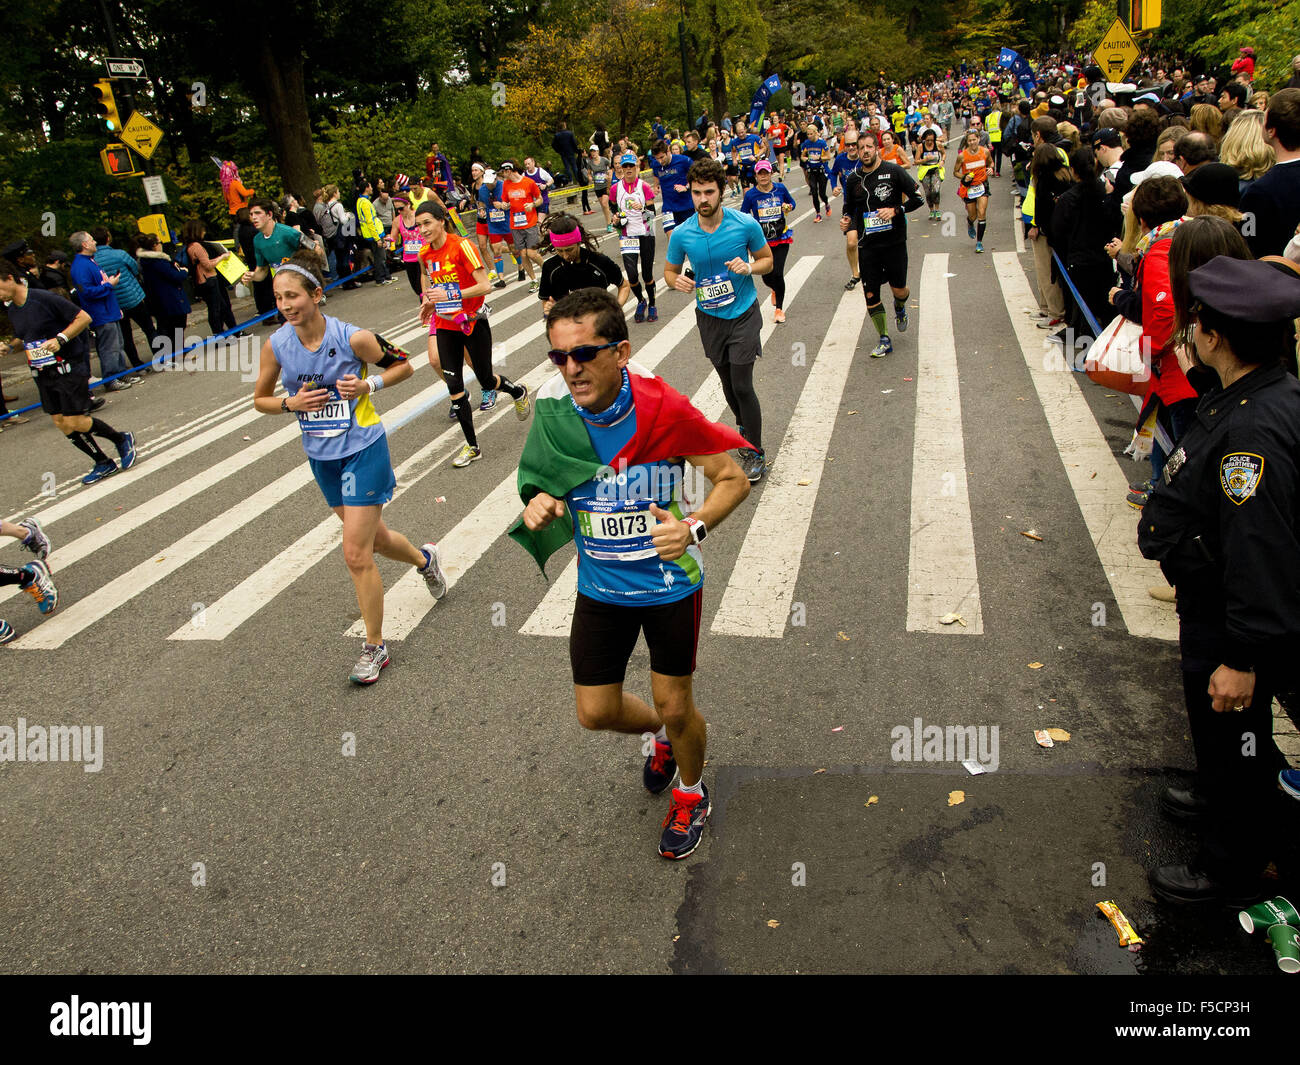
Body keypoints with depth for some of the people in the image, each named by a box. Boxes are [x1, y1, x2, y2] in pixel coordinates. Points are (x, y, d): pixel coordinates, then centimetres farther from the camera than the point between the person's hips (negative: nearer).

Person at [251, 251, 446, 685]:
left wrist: (368, 384, -18)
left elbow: (402, 365, -1)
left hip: (363, 450, -5)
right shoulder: (276, 345, -6)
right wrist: (292, 403, -12)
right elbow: (260, 399, 8)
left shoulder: (353, 338, -17)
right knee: (372, 538, 20)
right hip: (321, 456, 5)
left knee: (356, 554, -7)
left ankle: (375, 647, 10)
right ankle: (424, 559, 53)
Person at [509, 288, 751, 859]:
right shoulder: (552, 410, -13)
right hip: (600, 584, 4)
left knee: (675, 708, 8)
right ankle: (662, 734, 48)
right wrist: (540, 501, -18)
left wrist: (694, 526, -31)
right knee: (596, 712, 11)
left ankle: (691, 793, 43)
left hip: (669, 581, -3)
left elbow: (734, 477, -13)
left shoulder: (664, 410, -24)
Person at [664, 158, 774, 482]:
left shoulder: (745, 224, -14)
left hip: (744, 313, -3)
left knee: (742, 385, -10)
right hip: (709, 317, 3)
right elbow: (670, 271, 6)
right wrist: (676, 281, -18)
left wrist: (748, 267, -21)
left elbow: (767, 260, 1)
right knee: (728, 384, 15)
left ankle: (755, 452, 6)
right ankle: (744, 427, 44)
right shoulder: (681, 234, -10)